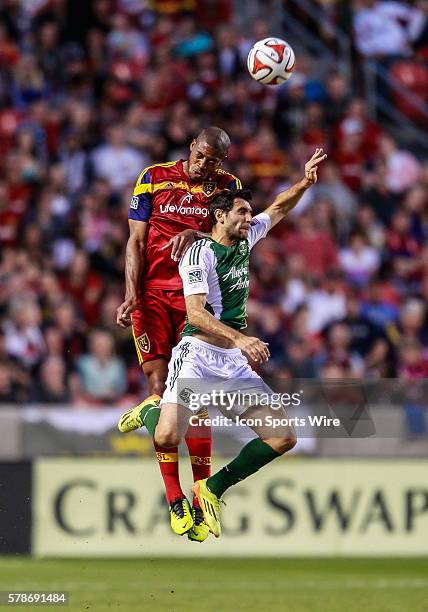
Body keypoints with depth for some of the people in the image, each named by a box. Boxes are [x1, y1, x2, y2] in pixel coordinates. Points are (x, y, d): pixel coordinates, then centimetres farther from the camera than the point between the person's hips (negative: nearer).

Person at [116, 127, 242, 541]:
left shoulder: (227, 186, 6)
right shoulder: (154, 179, 4)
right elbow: (136, 242, 3)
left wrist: (195, 233, -26)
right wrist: (132, 295, -8)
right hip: (153, 294, 0)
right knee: (160, 386, -8)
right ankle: (174, 500, -5)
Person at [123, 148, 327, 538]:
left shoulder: (245, 239, 12)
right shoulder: (201, 252, -9)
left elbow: (279, 208, 30)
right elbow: (195, 312, -20)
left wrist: (305, 182, 12)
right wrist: (240, 338, -31)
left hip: (236, 361, 7)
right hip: (198, 354, -7)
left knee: (283, 437, -6)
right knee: (168, 436, -23)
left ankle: (213, 488, 8)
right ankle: (149, 413, 15)